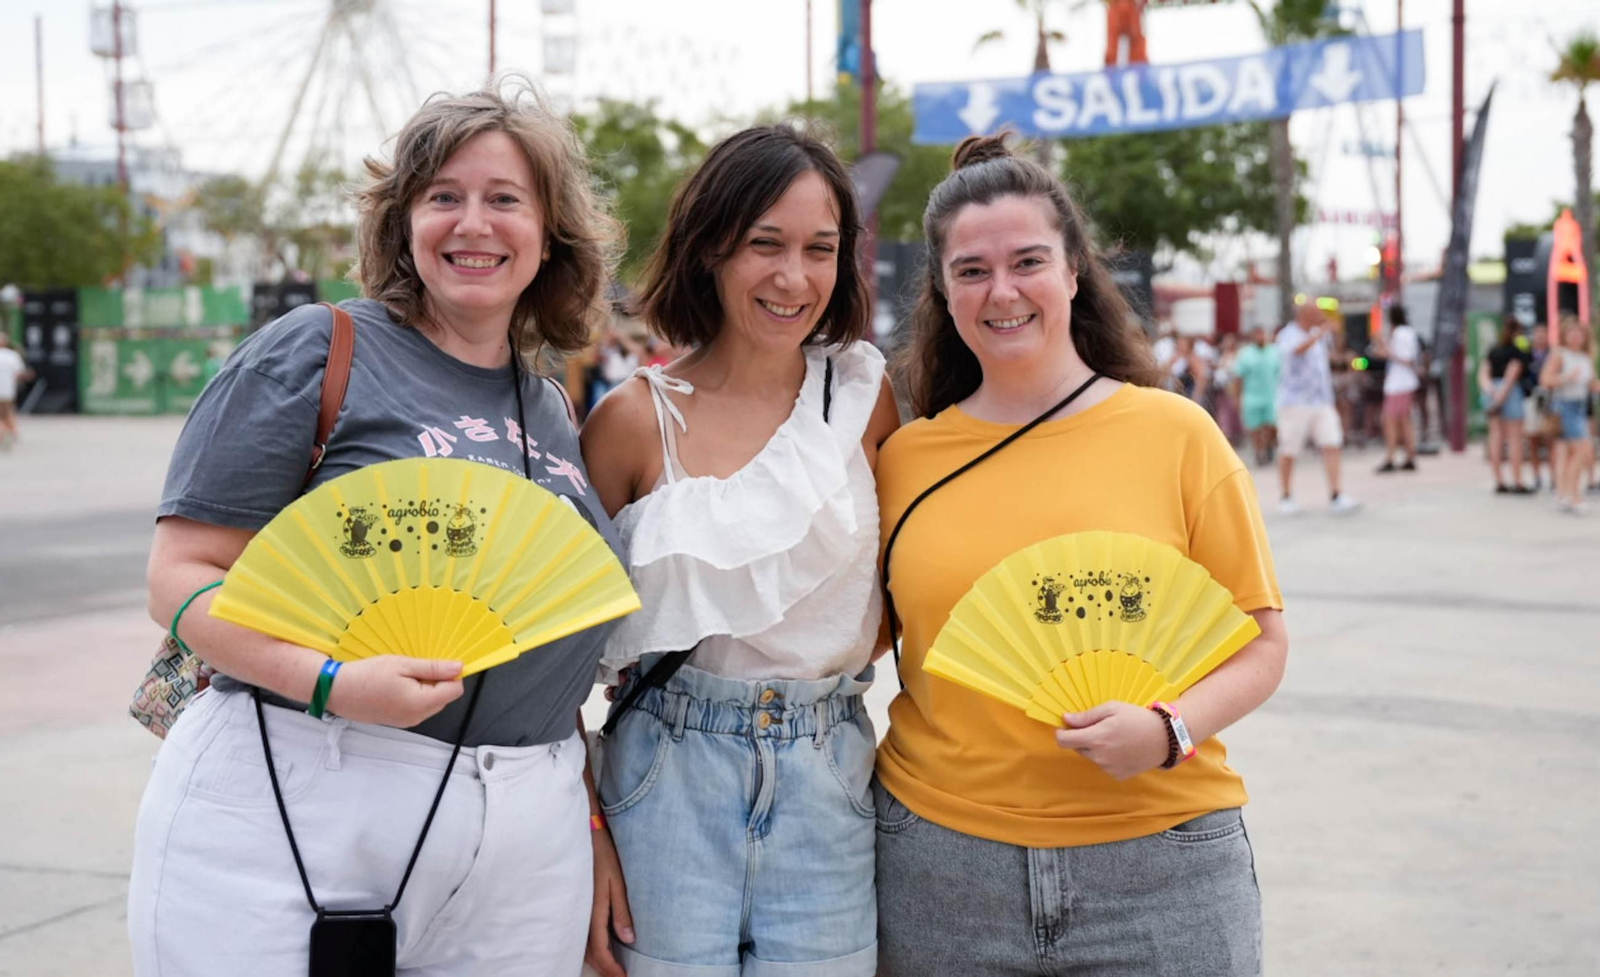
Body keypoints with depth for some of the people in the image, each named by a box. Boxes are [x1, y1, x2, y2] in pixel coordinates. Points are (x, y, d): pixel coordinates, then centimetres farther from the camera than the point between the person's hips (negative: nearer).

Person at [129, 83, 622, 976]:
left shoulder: (554, 410, 13)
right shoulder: (318, 352, -3)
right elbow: (184, 575, -7)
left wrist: (592, 820, 16)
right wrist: (327, 680, -22)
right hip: (295, 816, -5)